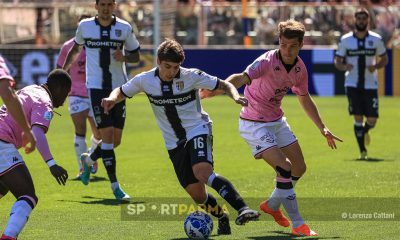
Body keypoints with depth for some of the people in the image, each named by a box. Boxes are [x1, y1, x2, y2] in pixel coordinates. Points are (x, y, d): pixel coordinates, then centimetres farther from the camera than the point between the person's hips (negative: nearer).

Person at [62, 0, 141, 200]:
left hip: (118, 88, 2)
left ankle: (89, 159, 36)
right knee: (107, 135, -12)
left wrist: (124, 57, -12)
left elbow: (136, 56, 9)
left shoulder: (124, 28, 0)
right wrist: (63, 70, 23)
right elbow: (76, 48, 20)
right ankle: (115, 186, -7)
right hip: (96, 88, -2)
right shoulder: (85, 26, 0)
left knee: (116, 140, 5)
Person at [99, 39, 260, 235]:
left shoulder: (191, 76, -12)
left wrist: (235, 96, -27)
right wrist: (112, 99, -13)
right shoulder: (145, 80, -4)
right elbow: (121, 92, 10)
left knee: (202, 173, -33)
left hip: (197, 132, -4)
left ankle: (242, 208, -40)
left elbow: (224, 85, -5)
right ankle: (222, 218, 26)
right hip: (175, 144, 4)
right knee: (197, 195, -2)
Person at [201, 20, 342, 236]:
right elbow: (242, 78, -45)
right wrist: (216, 90, -65)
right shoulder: (267, 62, -26)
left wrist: (323, 129, 15)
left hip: (277, 121, 8)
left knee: (299, 168, 12)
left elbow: (305, 99, 15)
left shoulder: (299, 68, -3)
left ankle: (272, 205, 36)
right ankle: (297, 224, -11)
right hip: (254, 125, -8)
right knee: (285, 168, -19)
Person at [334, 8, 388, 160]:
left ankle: (365, 131, 34)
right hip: (352, 85, -1)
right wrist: (343, 67, -18)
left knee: (372, 119, -3)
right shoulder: (345, 40, 0)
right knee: (358, 117, -6)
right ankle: (362, 151, 6)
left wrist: (376, 66, -11)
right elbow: (337, 61, 5)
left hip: (370, 85, 1)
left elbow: (384, 59, 11)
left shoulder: (376, 39, 2)